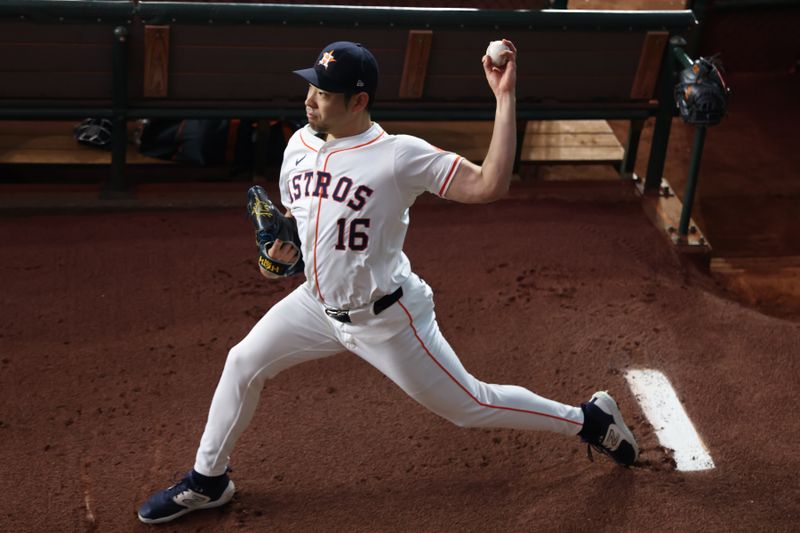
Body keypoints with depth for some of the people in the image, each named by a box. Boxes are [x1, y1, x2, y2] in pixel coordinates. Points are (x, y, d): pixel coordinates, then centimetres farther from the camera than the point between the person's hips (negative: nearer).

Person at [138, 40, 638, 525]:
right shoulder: (300, 144, -2)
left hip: (386, 319, -6)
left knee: (469, 404, 2)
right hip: (319, 303, 7)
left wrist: (506, 97, -36)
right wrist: (283, 243, -7)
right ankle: (208, 482, 29)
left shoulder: (399, 155, -23)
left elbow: (489, 185, -32)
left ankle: (591, 420, 22)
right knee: (243, 364, 9)